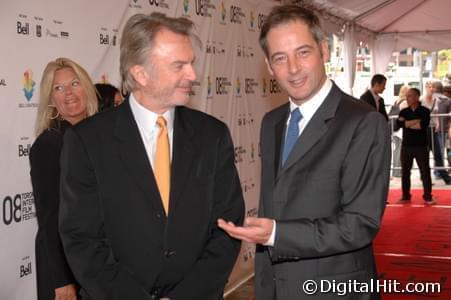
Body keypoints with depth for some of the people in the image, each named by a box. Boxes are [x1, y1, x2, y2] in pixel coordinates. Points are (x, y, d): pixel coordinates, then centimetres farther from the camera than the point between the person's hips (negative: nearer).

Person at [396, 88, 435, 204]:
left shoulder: (425, 111, -1)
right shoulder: (403, 112, 8)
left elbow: (423, 125, -17)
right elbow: (398, 124, -10)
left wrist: (407, 124, -8)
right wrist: (416, 121, -13)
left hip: (421, 146, -3)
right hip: (406, 146, 3)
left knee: (425, 171, -1)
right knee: (405, 172, 6)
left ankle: (428, 197, 6)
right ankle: (405, 196, 16)